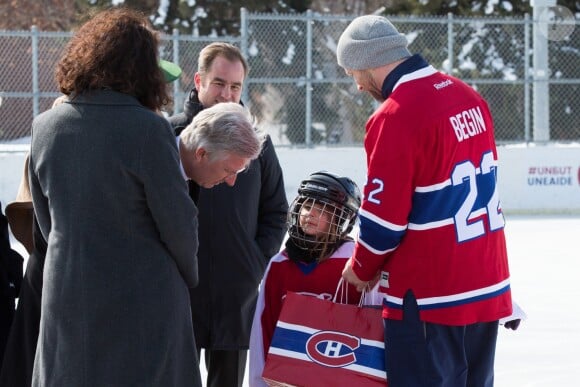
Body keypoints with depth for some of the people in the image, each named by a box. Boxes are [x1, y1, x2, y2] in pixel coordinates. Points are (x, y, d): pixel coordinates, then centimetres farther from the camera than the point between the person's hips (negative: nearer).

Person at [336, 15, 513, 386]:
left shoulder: (395, 117, -18)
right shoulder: (470, 98, 6)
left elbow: (384, 218, -15)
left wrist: (361, 270, 5)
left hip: (430, 300, -8)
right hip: (488, 287, 8)